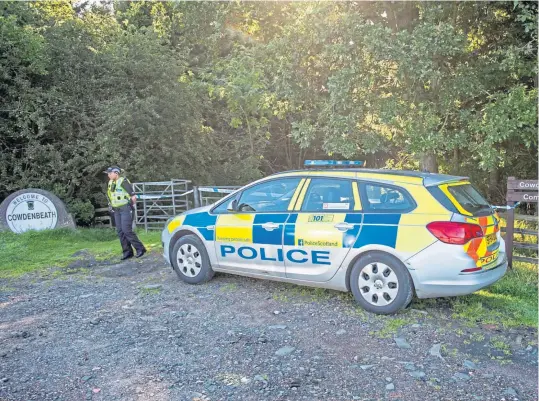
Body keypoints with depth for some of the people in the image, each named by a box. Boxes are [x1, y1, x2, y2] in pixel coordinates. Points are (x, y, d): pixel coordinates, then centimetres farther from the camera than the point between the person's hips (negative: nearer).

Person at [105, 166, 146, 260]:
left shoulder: (123, 181, -13)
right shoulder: (111, 183, 11)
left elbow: (134, 197, -16)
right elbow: (111, 196, 27)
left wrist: (130, 206, -6)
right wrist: (113, 207, 18)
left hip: (125, 209, -8)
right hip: (117, 211, 8)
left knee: (126, 230, -14)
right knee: (120, 231, 3)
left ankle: (140, 248, -5)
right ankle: (127, 252, 8)